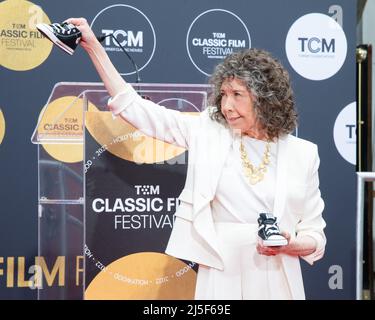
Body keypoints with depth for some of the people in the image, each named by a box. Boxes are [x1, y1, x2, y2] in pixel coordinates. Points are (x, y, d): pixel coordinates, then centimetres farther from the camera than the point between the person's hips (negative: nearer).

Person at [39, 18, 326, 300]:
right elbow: (136, 109, 3)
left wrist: (290, 245, -17)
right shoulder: (208, 132, 2)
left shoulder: (302, 154, 0)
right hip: (222, 279, 1)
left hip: (278, 281, -1)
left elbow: (315, 237, 4)